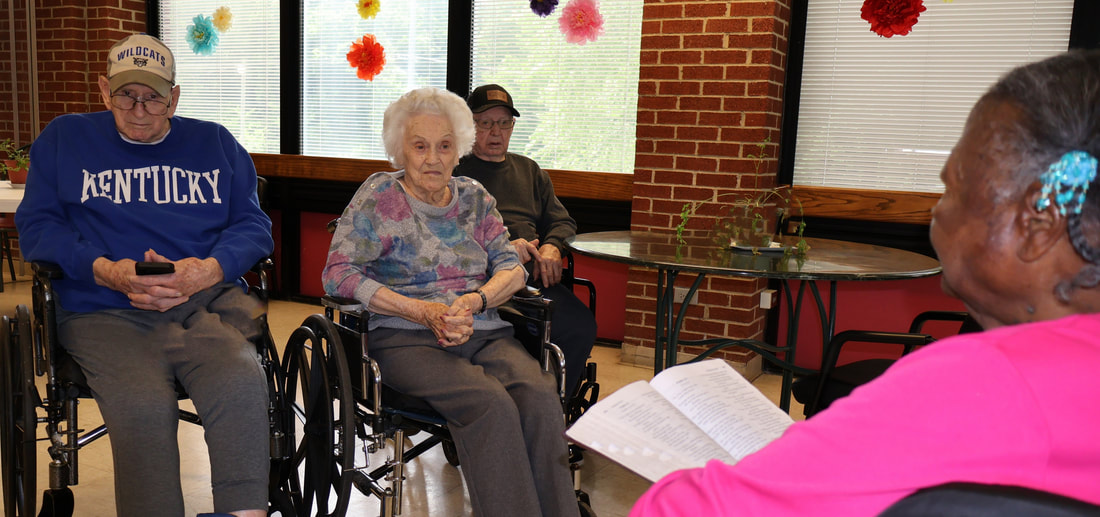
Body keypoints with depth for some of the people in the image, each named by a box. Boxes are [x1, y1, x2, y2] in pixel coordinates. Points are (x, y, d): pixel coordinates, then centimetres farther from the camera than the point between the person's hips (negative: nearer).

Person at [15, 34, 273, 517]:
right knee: (144, 405, -33)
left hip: (205, 303, 1)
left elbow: (253, 224, 12)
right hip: (102, 311, 0)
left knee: (242, 384, -32)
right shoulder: (65, 138, 19)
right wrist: (107, 271, -8)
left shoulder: (215, 143, 20)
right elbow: (35, 224, 10)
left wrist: (209, 270, -9)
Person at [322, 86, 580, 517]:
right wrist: (424, 311, -13)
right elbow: (338, 273, -4)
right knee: (491, 403, -33)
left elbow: (511, 267, 12)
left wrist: (474, 301, -11)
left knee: (539, 396, -29)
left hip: (484, 333, 4)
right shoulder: (379, 197, 7)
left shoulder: (474, 198, 19)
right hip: (407, 338, -3)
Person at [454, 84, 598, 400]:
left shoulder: (529, 170, 30)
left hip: (532, 275, 5)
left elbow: (562, 221, 26)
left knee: (581, 325, -25)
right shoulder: (454, 170, 13)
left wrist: (552, 246, 1)